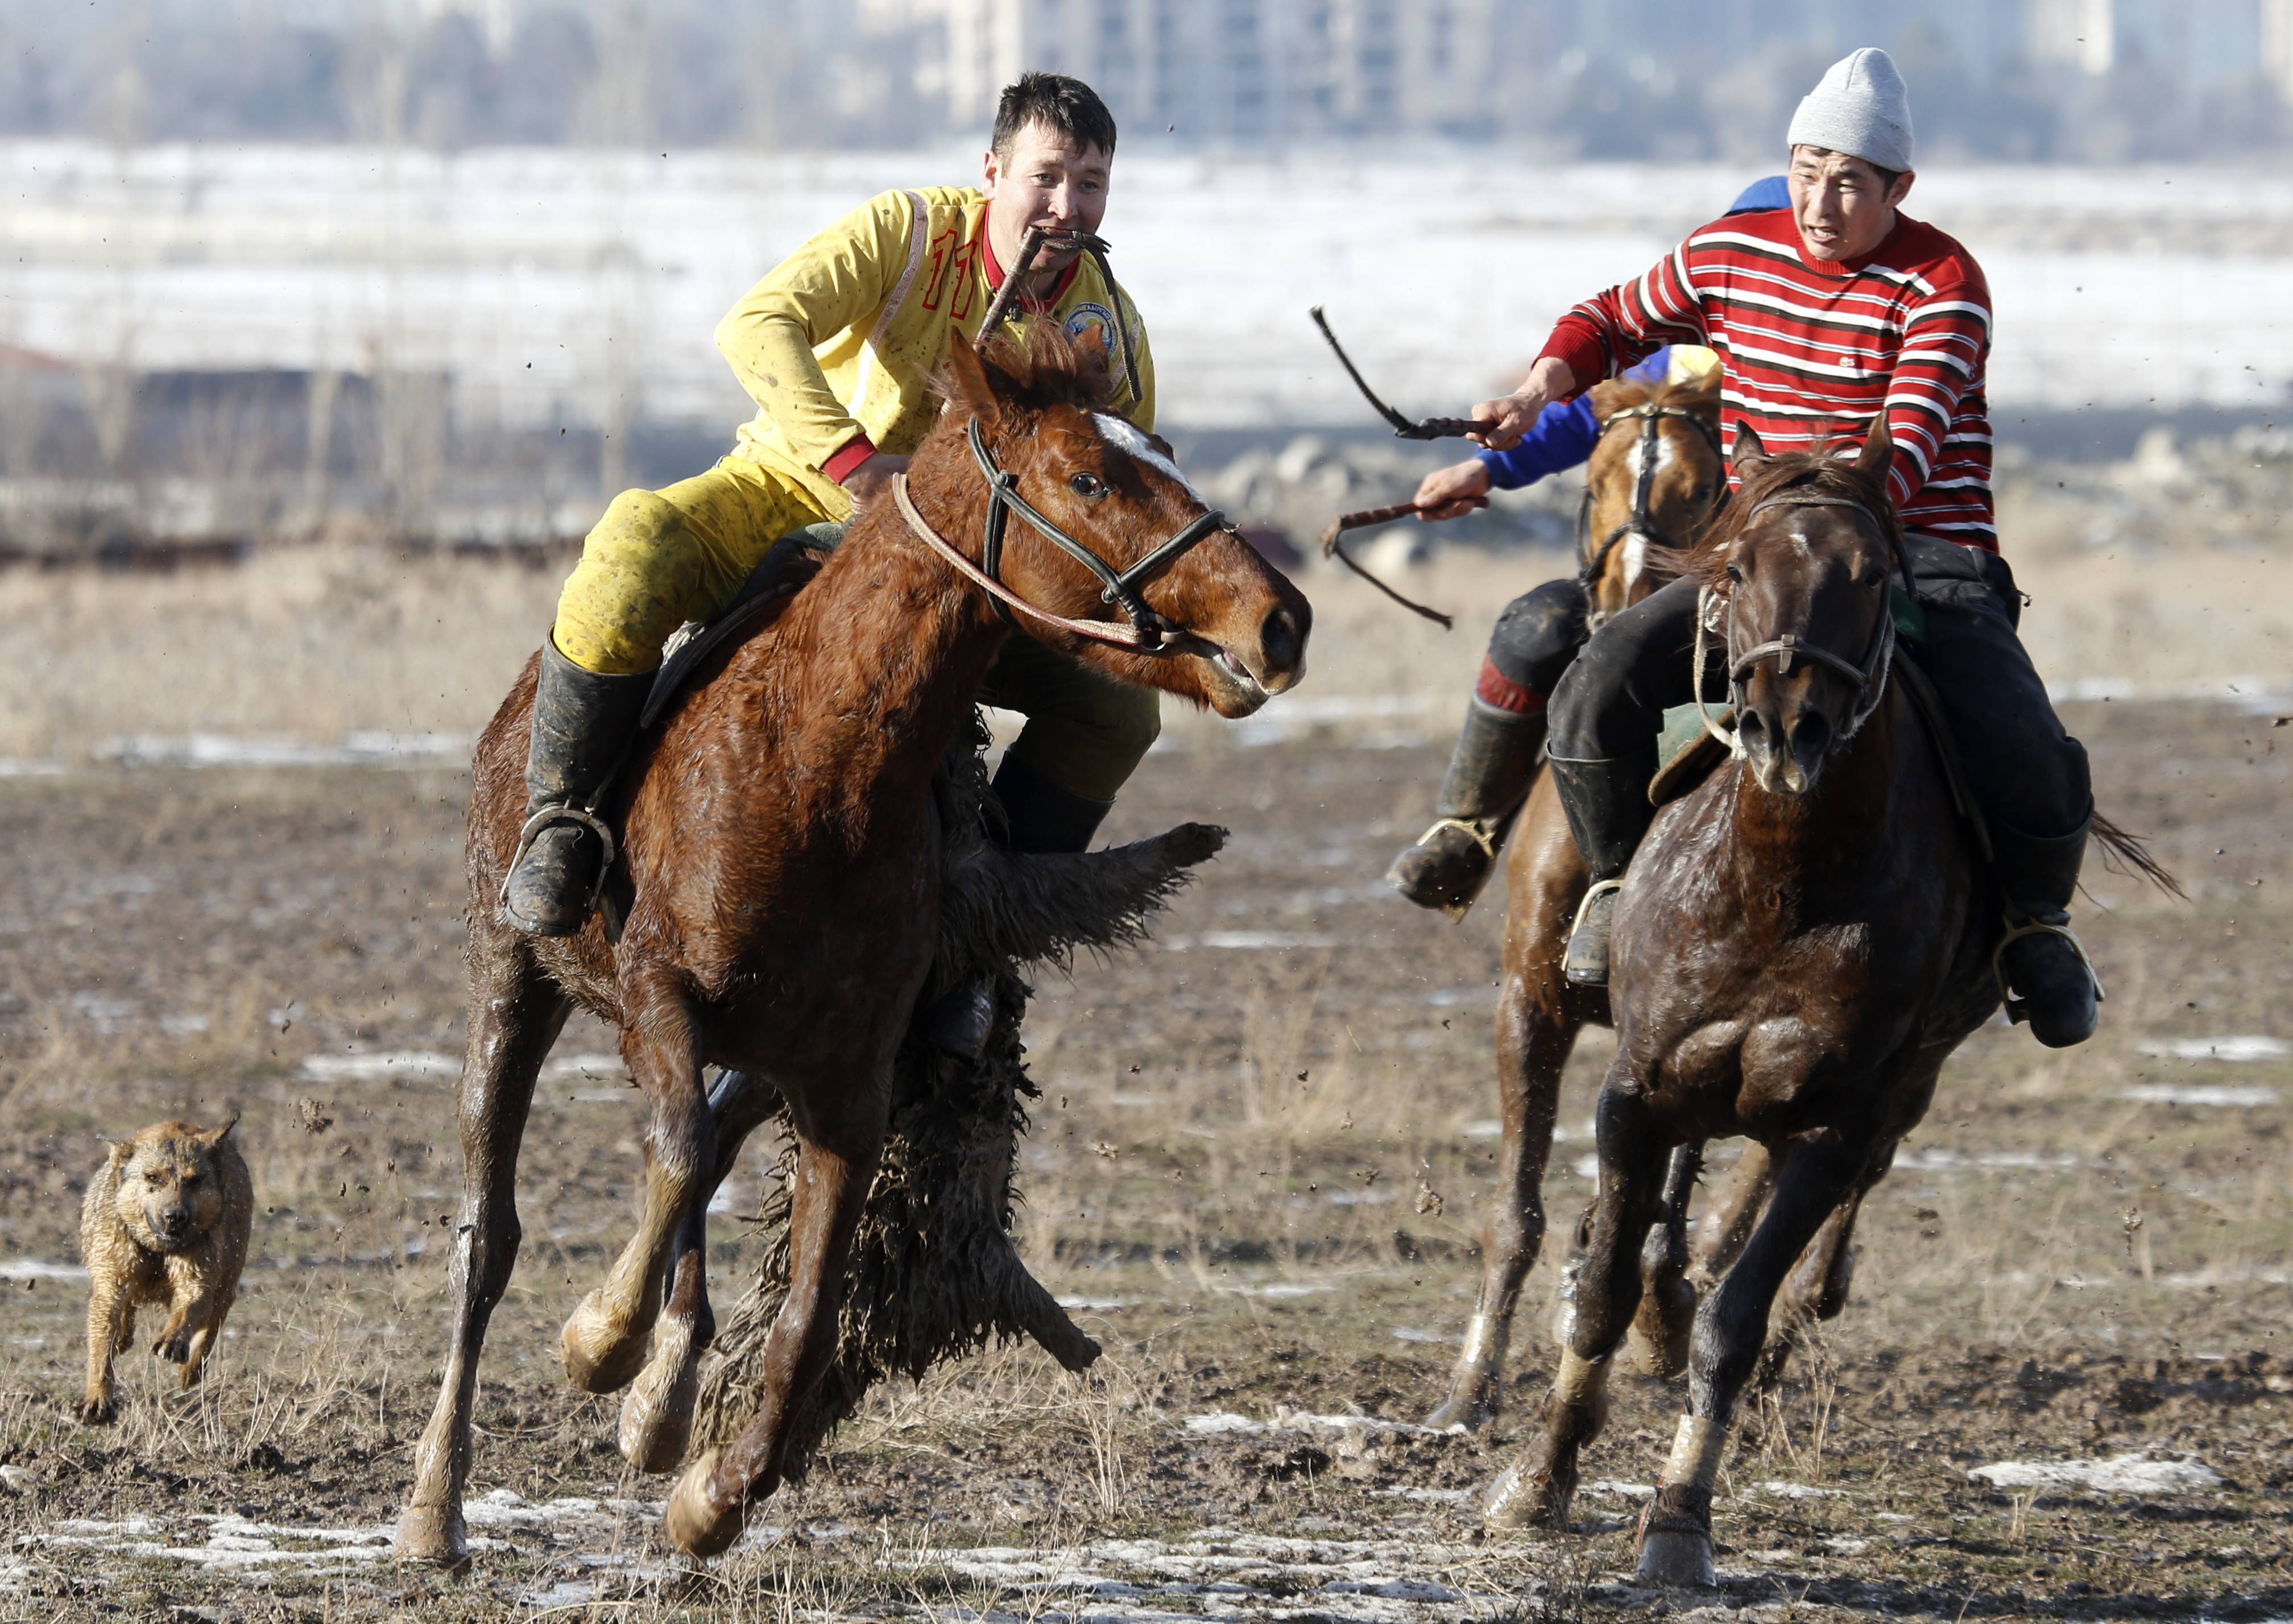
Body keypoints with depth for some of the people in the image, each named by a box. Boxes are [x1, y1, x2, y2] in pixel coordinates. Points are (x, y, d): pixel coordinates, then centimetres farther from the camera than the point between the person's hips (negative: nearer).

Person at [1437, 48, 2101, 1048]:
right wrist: (1541, 387, 4)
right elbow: (1616, 321, 24)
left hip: (1925, 560, -3)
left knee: (2031, 765, -25)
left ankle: (2036, 919, 8)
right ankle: (1617, 878, 6)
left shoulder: (1942, 287, -8)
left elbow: (1913, 441, -20)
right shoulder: (1728, 256, 6)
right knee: (1599, 689, -21)